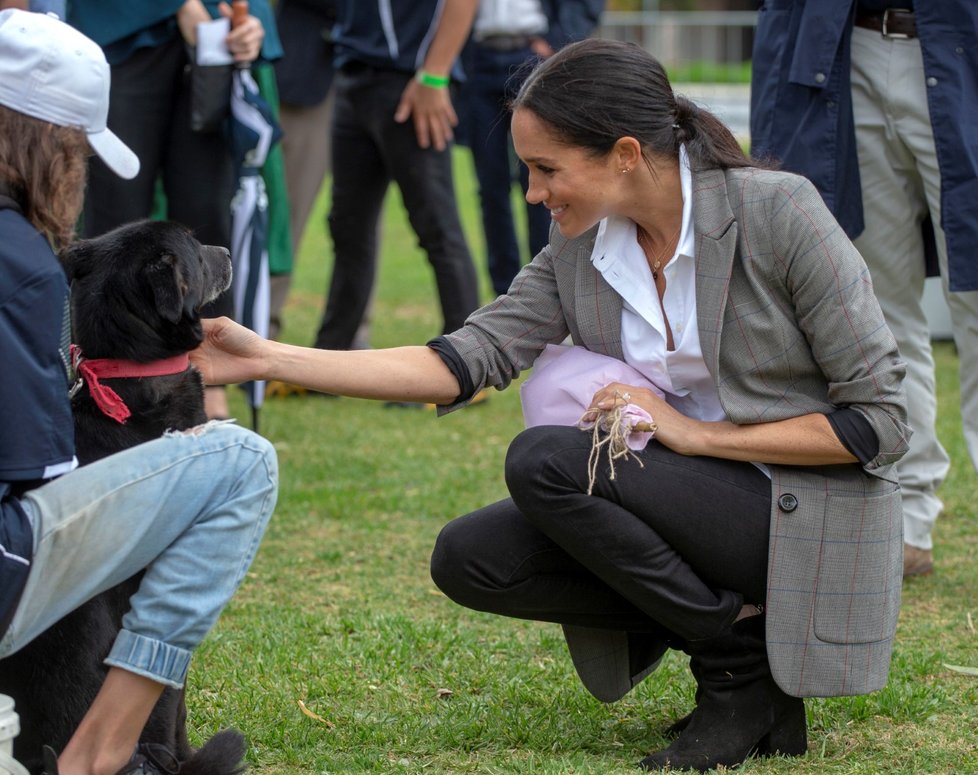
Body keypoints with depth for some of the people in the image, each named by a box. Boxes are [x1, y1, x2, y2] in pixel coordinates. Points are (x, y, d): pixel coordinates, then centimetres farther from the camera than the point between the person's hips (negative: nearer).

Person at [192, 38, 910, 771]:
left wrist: (695, 433, -18)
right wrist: (268, 359, -12)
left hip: (814, 517, -7)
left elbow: (880, 419, -15)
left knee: (546, 460, -23)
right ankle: (736, 627, -1)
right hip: (697, 509, 7)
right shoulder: (579, 250, 2)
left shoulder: (776, 211, -16)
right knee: (470, 557, -9)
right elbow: (470, 358, -5)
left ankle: (741, 669, -10)